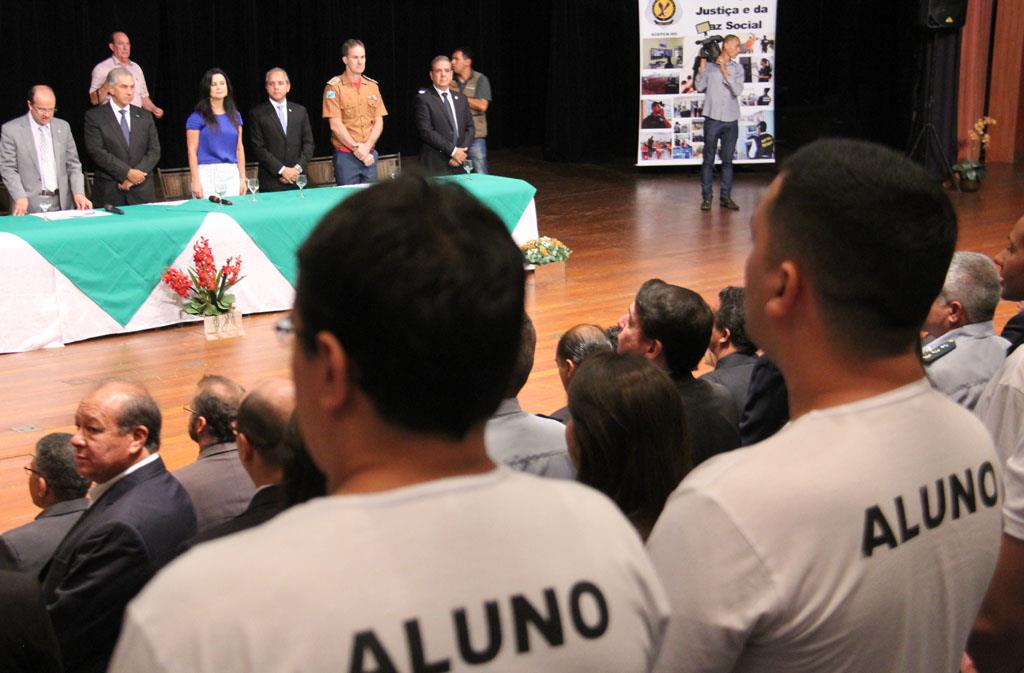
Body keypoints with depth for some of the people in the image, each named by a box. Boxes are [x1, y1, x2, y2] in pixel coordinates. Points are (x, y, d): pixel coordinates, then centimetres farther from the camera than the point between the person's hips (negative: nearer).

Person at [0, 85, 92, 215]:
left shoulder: (63, 127, 11)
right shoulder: (11, 130, 0)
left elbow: (73, 165, 12)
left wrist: (78, 193, -4)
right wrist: (20, 197, -17)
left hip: (61, 203, 3)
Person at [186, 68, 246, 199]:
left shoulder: (235, 115, 13)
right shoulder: (197, 117, -1)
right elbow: (192, 151, -3)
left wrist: (242, 178, 9)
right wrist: (195, 181, -10)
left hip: (232, 174, 4)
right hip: (207, 173, -4)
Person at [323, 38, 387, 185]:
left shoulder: (372, 86, 10)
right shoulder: (334, 86, -4)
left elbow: (379, 122, 7)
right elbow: (335, 125, -10)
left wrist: (366, 147, -8)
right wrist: (356, 148, -13)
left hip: (369, 155, 4)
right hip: (345, 155, -4)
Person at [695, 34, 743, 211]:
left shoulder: (737, 68, 8)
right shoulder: (709, 65, 1)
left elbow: (738, 91, -6)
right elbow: (699, 87, -7)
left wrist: (725, 70, -10)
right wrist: (702, 64, -9)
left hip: (731, 121, 3)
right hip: (713, 119, -3)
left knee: (728, 160, 7)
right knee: (708, 160, 0)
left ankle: (725, 196, 13)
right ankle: (706, 197, 5)